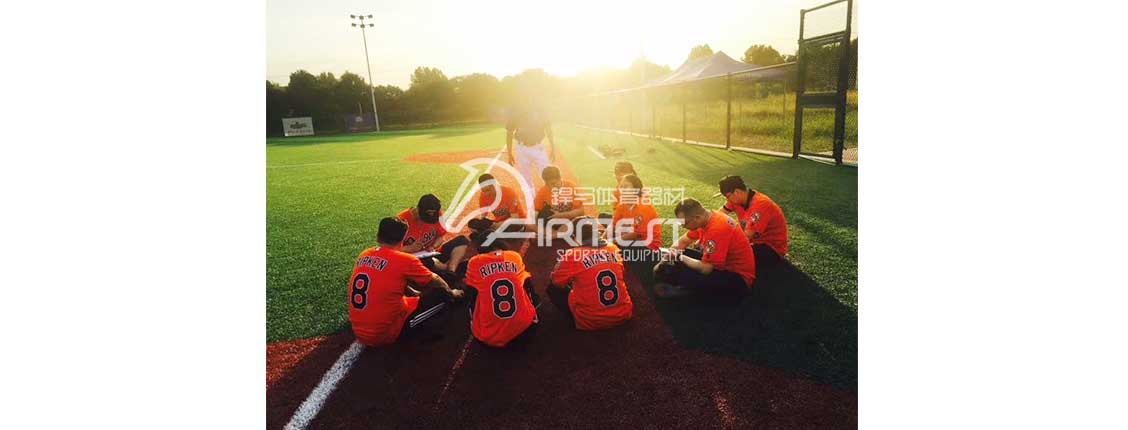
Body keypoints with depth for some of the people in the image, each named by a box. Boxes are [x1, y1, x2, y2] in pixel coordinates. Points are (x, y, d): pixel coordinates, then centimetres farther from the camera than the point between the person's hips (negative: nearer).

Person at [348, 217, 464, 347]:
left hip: (359, 332, 7)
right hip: (384, 334, -7)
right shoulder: (404, 260, -13)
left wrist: (414, 293, 31)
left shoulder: (363, 255, 5)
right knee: (441, 294, 1)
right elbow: (436, 282, 4)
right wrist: (452, 293, 23)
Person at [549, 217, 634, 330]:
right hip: (623, 315, 6)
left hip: (591, 322, -5)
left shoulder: (573, 255, -15)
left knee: (553, 289, 12)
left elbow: (556, 280, 1)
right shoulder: (614, 249, 1)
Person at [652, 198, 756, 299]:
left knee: (681, 273, -31)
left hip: (738, 279, -9)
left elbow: (705, 269, -29)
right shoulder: (703, 218, -3)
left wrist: (680, 257, -15)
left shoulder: (717, 229, -30)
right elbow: (683, 241, 11)